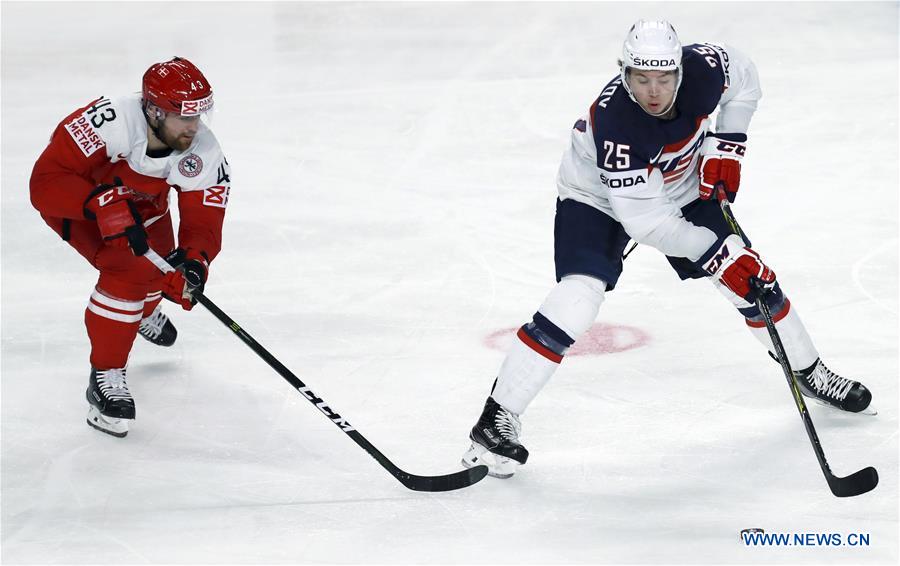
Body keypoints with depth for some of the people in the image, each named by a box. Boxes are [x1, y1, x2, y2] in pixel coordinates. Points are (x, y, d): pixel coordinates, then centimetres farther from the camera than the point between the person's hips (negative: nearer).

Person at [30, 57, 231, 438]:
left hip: (141, 201, 6)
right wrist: (102, 203, -53)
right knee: (128, 268, -24)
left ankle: (143, 311, 53)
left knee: (160, 266, 13)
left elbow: (203, 224, -26)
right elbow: (46, 181, -41)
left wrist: (193, 260, -47)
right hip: (74, 196, -6)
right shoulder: (108, 121, -43)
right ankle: (105, 378, -12)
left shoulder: (204, 155, -27)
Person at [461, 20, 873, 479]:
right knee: (578, 296, -24)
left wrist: (725, 147, -10)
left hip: (684, 188, 5)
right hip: (599, 199, -5)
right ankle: (496, 420, -19)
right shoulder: (613, 123, -40)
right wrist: (716, 254, -36)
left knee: (749, 276, 4)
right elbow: (646, 222, -36)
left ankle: (808, 372, 30)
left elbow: (743, 78, 0)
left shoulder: (702, 67, -27)